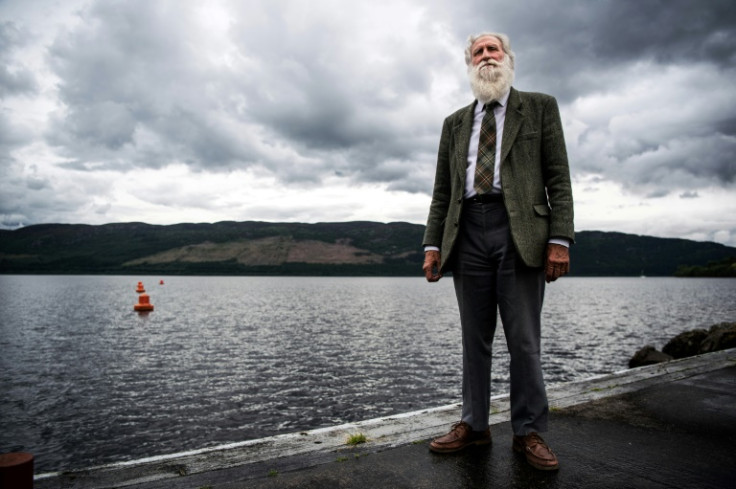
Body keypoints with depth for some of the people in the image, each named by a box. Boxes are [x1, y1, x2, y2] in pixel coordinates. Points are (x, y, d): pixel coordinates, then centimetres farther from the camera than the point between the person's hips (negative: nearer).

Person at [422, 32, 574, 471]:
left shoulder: (540, 107, 11)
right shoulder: (455, 123, 20)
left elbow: (559, 179, 2)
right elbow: (442, 191, 15)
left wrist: (560, 239, -9)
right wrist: (433, 244, 4)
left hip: (520, 232, -3)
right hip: (468, 234, 3)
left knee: (524, 341, 1)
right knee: (475, 340, 9)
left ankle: (529, 432, 15)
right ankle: (474, 426, 20)